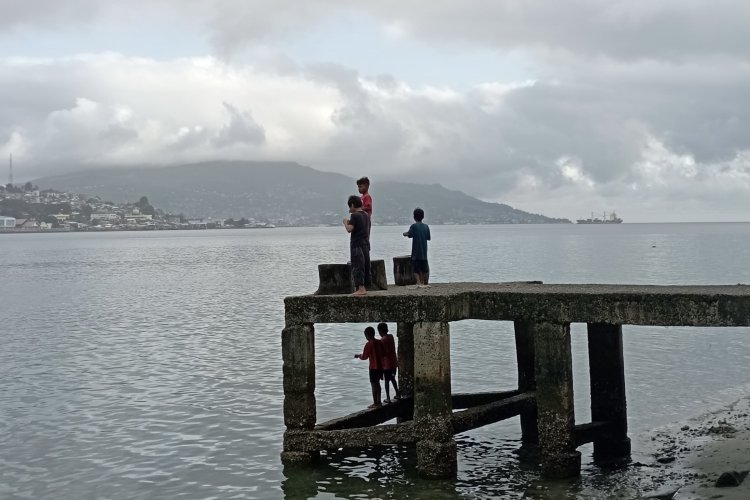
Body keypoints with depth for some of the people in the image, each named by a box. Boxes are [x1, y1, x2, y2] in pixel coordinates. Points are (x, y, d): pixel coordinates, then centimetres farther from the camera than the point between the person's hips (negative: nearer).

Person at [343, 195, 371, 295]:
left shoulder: (354, 215, -11)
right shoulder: (366, 216, 14)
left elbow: (349, 229, -18)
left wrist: (346, 222, -1)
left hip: (357, 244, -8)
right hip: (366, 244, 8)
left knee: (357, 266, -8)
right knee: (366, 265, 10)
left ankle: (360, 288, -13)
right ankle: (365, 287, 14)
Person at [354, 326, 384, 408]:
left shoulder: (369, 344, -16)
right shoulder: (379, 342, 4)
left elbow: (364, 357, -12)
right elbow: (383, 353, 12)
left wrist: (358, 356, 8)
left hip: (374, 367, -7)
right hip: (380, 366, 7)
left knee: (374, 384, 1)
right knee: (377, 384, 17)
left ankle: (375, 403, 4)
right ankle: (378, 402, 23)